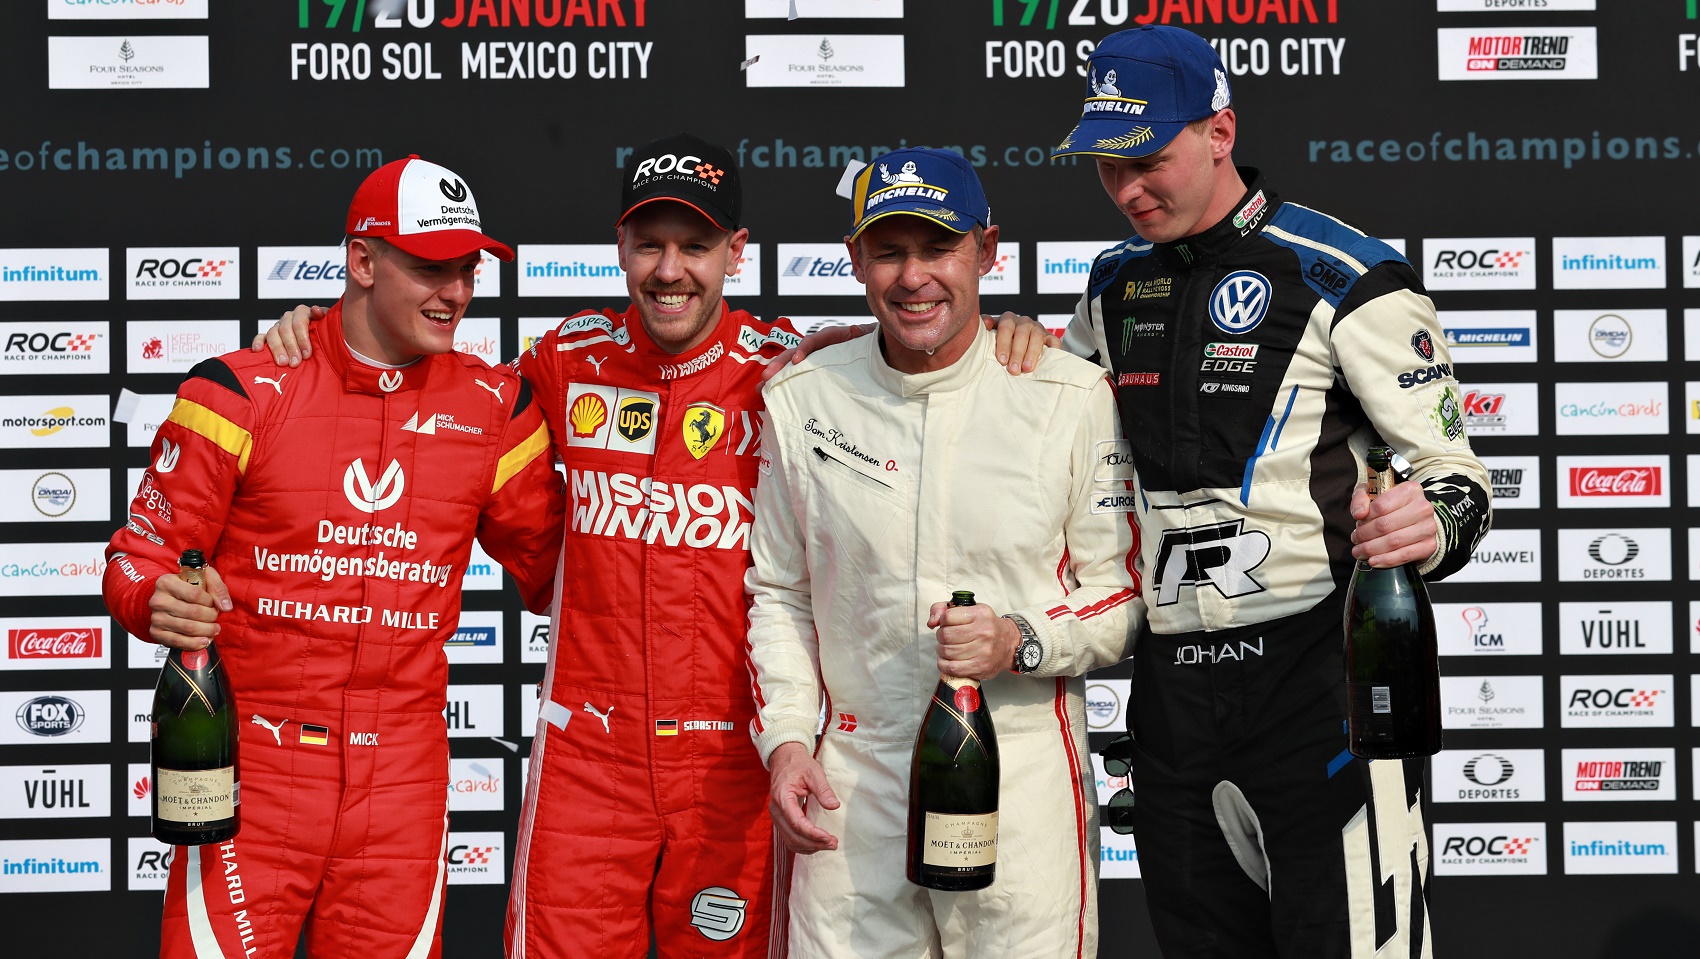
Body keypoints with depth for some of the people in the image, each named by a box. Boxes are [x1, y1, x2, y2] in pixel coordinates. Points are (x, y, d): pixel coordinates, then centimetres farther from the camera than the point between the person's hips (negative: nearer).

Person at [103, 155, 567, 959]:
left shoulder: (492, 407, 6)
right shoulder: (243, 390, -3)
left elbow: (549, 566, 17)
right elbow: (143, 553, 0)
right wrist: (159, 603, -21)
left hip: (404, 774, 3)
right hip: (254, 760, -3)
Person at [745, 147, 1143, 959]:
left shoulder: (1072, 397, -3)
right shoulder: (802, 398, 4)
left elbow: (1124, 592, 2)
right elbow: (779, 592, 13)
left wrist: (1023, 642, -15)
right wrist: (785, 736, 2)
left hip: (1025, 781, -1)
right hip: (854, 783, 2)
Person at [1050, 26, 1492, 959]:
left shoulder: (1343, 276, -7)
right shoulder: (1117, 285, 13)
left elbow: (1451, 468, -6)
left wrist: (1431, 526, -29)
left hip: (1321, 670, -6)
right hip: (1172, 684, 6)